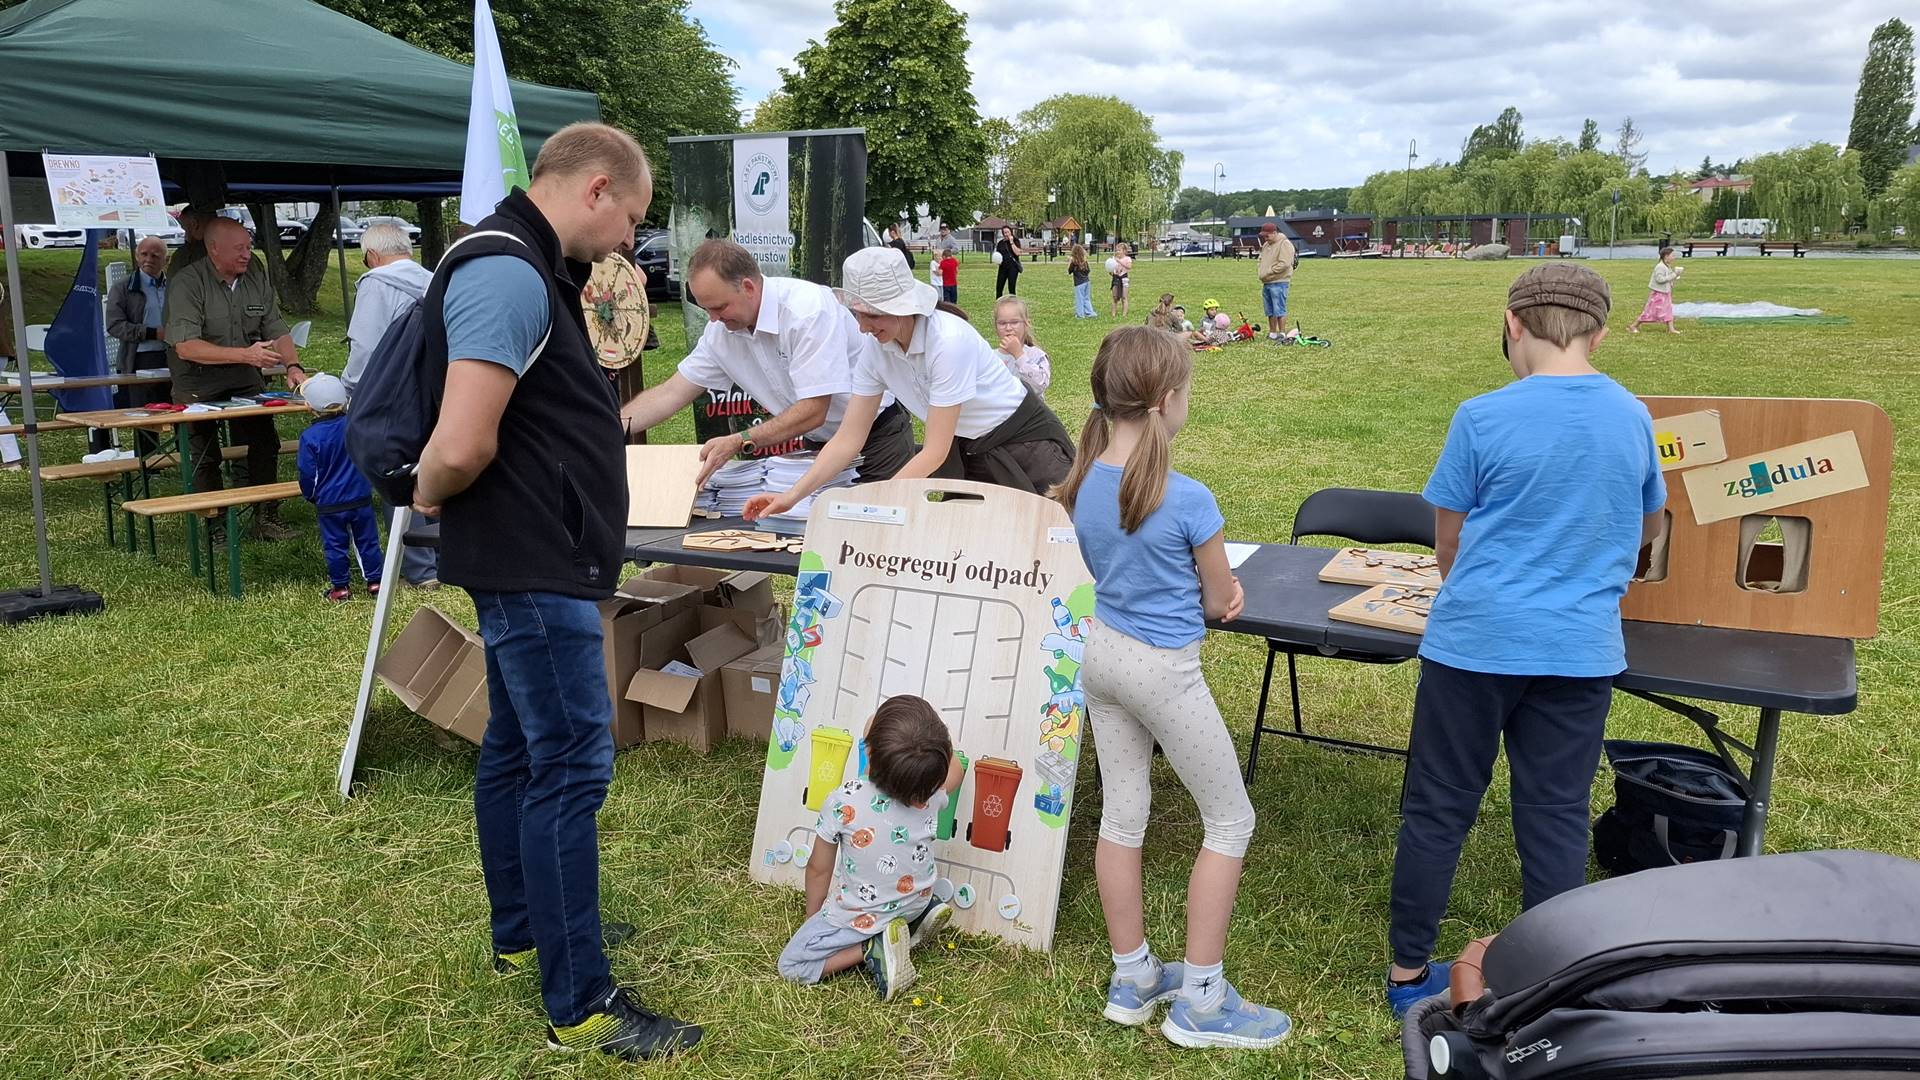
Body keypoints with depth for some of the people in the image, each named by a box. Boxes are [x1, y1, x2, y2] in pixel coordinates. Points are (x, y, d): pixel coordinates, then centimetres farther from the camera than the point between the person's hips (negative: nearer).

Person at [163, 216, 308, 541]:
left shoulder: (257, 275, 2)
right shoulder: (186, 283, -15)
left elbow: (276, 330, 6)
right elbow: (185, 346, -23)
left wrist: (293, 366, -12)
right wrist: (245, 354, -30)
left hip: (246, 379, 4)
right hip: (198, 383, -4)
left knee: (265, 444, -3)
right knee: (205, 455, -1)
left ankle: (267, 517, 8)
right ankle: (215, 526, 10)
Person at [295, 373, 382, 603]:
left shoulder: (310, 436, -13)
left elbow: (307, 474, -7)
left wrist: (310, 495, 10)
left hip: (329, 504, -2)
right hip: (361, 498, 2)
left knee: (335, 545, 9)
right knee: (367, 541, 11)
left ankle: (341, 587, 15)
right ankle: (375, 582, 15)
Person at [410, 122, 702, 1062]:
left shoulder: (527, 269, 13)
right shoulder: (508, 275, -21)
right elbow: (462, 445, -26)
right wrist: (433, 494, -10)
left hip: (534, 562, 11)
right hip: (535, 566, -11)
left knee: (517, 747, 19)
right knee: (571, 768, -5)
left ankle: (523, 932, 35)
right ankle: (580, 1004, 5)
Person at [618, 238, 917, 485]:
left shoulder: (808, 308, -28)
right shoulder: (721, 330, -5)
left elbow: (813, 411, -29)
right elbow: (672, 392, 0)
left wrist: (739, 442, -33)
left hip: (878, 438, -6)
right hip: (820, 445, 6)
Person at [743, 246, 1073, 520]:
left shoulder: (949, 341, -30)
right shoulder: (876, 354, -10)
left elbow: (935, 451, -29)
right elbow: (848, 439, -6)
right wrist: (793, 495, -17)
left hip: (1027, 443, -6)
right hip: (966, 450, 6)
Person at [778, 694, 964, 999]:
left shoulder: (843, 802, -32)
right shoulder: (932, 795, -22)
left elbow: (818, 869, -14)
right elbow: (954, 768, 5)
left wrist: (813, 917, 3)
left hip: (860, 918, -5)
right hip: (915, 904, 5)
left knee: (790, 965, 8)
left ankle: (872, 948, -8)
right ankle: (917, 921, 11)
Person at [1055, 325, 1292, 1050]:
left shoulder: (1081, 484, -4)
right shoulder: (1188, 500, -23)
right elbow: (1218, 603, -10)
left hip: (1101, 651, 7)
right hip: (1164, 669, -7)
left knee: (1122, 814, 17)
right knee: (1231, 822, 10)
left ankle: (1132, 979, 31)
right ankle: (1200, 1003, 16)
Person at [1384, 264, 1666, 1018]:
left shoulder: (1484, 417, -11)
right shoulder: (1633, 417, 1)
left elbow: (1448, 542, 0)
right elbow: (1647, 529, 18)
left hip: (1475, 639, -3)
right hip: (1579, 648, 3)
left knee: (1437, 809, 10)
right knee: (1557, 819, 12)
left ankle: (1408, 973, 22)